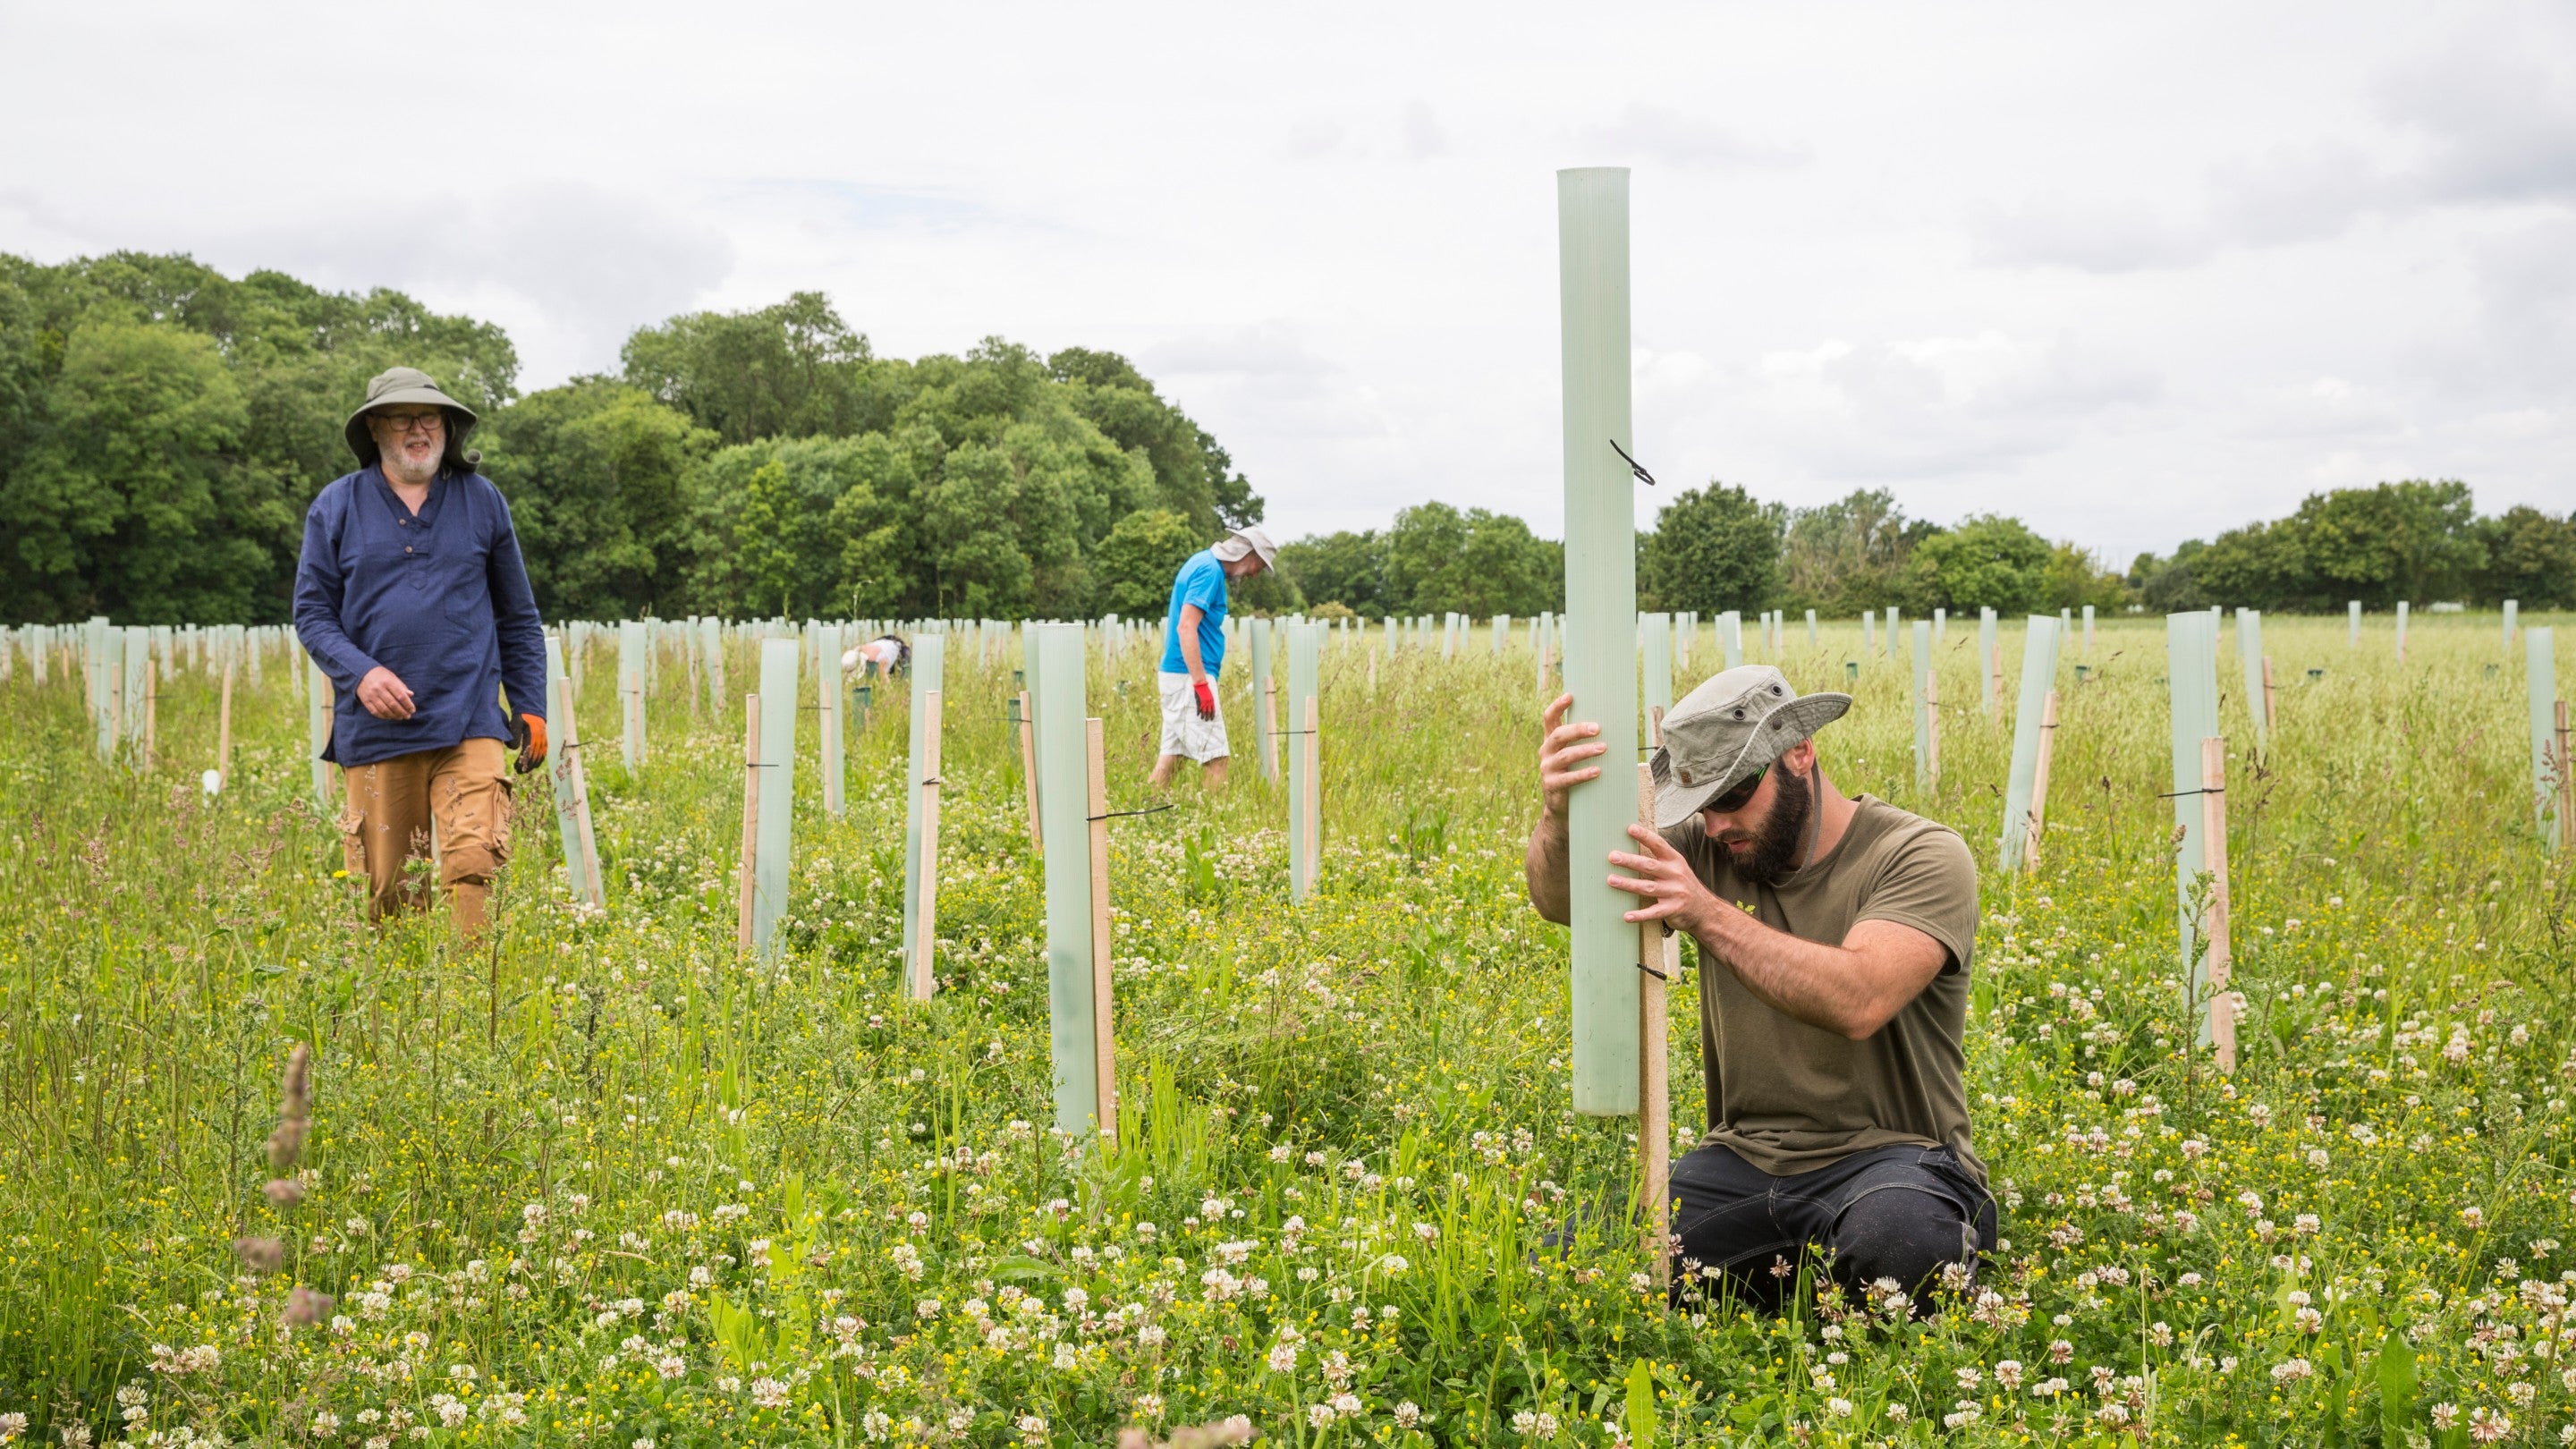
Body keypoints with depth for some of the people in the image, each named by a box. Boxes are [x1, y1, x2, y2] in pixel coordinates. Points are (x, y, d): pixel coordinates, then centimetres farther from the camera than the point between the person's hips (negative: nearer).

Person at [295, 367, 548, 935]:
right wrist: (360, 672, -13)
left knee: (475, 862, -17)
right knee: (385, 888, 5)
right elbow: (312, 612, 6)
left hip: (468, 723, 0)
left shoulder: (482, 501, 10)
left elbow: (519, 616, 15)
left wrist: (530, 709, 9)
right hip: (376, 727, 1)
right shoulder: (336, 507, 7)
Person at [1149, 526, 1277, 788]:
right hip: (1189, 677, -10)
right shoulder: (1209, 571, -14)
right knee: (1215, 757, -9)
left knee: (1173, 752, 8)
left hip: (1177, 675, 10)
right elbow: (1186, 627, -22)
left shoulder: (1202, 562, 17)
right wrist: (1201, 684, -24)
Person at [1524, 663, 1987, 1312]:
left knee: (1900, 1245, -40)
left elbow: (1859, 1002, -27)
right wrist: (1557, 814, -33)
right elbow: (1559, 899, -10)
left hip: (1889, 1155, -5)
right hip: (1744, 1158, 5)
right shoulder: (1708, 847, 4)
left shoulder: (1923, 856, -9)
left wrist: (1708, 915, -35)